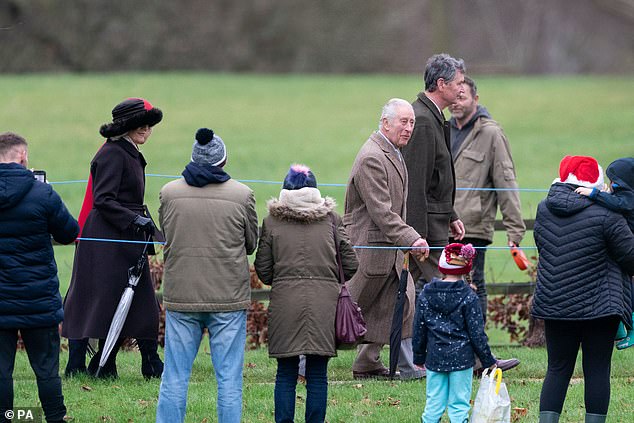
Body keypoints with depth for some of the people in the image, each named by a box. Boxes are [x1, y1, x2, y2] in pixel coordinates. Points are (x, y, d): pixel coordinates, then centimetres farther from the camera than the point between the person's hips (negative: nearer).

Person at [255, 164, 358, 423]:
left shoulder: (272, 221, 4)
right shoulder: (330, 218, 6)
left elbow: (263, 270, 4)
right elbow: (350, 265, 6)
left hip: (285, 301, 0)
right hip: (323, 302, 0)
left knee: (286, 374, 6)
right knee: (317, 375, 5)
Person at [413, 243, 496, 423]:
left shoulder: (426, 294, 1)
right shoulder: (468, 297, -10)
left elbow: (419, 329, 8)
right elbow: (476, 333, -7)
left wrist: (419, 357, 20)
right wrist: (488, 360, 3)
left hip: (435, 356, 3)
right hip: (461, 357, -3)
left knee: (434, 403, 8)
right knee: (459, 404, -1)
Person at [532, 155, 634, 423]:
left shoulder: (544, 210, 2)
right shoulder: (605, 215, -14)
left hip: (553, 303, 4)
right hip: (597, 308, -4)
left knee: (558, 369, 11)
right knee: (597, 371, 4)